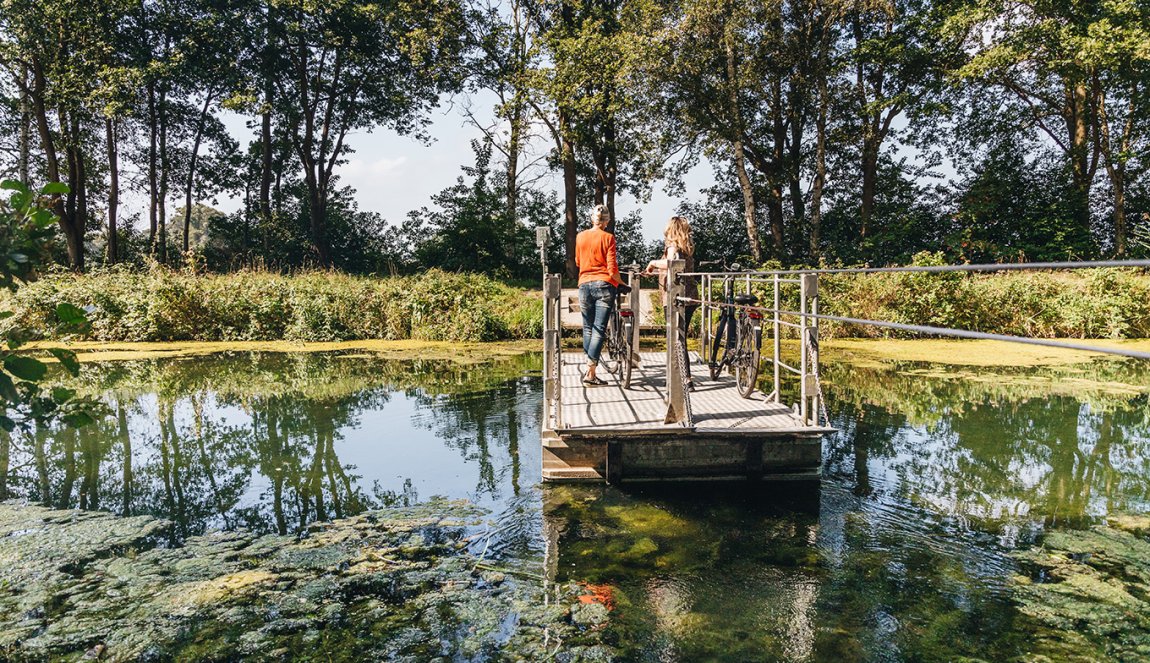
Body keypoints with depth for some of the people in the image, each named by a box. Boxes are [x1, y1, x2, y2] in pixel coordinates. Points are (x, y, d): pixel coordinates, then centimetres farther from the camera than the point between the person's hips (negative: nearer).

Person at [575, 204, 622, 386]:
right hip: (604, 284, -4)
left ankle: (590, 369, 16)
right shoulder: (608, 237, -6)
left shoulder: (580, 237, 6)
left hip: (585, 284, 4)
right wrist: (621, 282, 6)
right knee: (599, 330, -3)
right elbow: (612, 269, -10)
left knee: (588, 328, 14)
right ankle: (590, 374, -8)